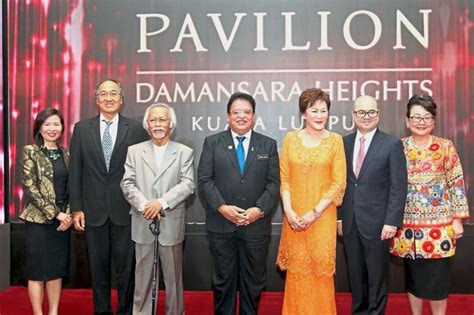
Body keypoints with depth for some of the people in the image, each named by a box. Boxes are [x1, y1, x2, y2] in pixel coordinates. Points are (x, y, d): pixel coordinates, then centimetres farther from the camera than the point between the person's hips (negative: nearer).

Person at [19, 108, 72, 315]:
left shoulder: (65, 154, 9)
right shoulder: (30, 151, -5)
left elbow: (70, 188, 11)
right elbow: (30, 187, -11)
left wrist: (68, 214, -4)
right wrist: (55, 213, -14)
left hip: (62, 220, 5)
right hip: (38, 219, -4)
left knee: (57, 268, 9)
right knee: (38, 269, 3)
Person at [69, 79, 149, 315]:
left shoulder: (136, 130, 0)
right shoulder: (82, 129, 5)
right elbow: (75, 172, 4)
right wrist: (76, 209, 0)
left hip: (125, 210, -1)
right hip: (93, 211, 2)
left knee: (126, 267, 6)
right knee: (98, 267, 12)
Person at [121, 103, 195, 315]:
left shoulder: (184, 152, 4)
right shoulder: (135, 151, 9)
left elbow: (187, 184, -7)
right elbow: (127, 184, 1)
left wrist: (161, 202, -18)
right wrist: (144, 205, -15)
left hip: (172, 224, -1)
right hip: (142, 224, 1)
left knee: (173, 276, 9)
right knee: (143, 276, 9)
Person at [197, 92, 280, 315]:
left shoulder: (268, 145, 7)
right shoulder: (212, 143, 5)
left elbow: (274, 183, 2)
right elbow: (204, 180, -2)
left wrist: (259, 209, -12)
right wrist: (221, 207, -14)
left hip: (256, 225, 1)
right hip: (221, 224, 0)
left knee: (253, 281, 11)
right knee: (222, 280, 11)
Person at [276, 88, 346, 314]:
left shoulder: (335, 140, -2)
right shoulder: (290, 139, 3)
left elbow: (338, 182, -5)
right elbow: (284, 179, 2)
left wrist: (315, 212, -12)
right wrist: (289, 211, -9)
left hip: (322, 217, -2)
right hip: (294, 217, 2)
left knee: (321, 271, 5)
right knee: (296, 272, 10)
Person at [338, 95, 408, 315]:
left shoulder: (392, 144, -4)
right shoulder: (345, 143, 8)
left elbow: (398, 187, -7)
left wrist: (392, 221, -13)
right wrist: (339, 216, 5)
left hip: (376, 222, -3)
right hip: (350, 222, 4)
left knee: (377, 275, 8)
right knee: (355, 274, 14)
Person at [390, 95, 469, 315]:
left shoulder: (446, 147, -2)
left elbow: (457, 184, -1)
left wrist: (458, 219, -4)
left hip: (439, 224, -1)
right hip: (408, 224, 1)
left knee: (438, 277, 4)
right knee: (413, 276, 12)